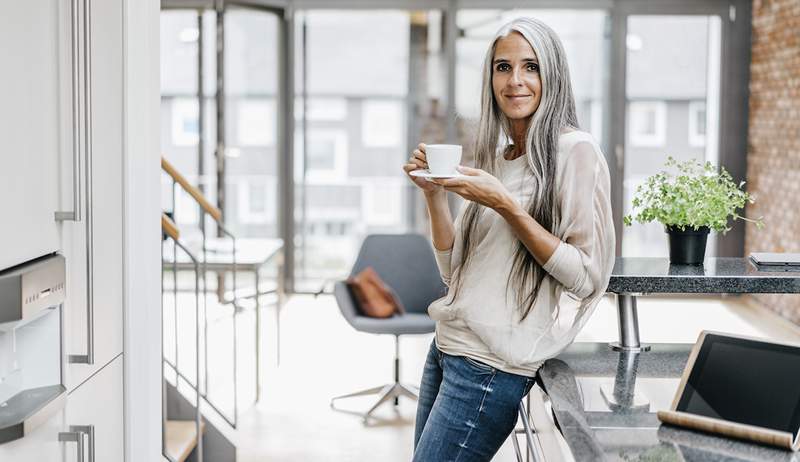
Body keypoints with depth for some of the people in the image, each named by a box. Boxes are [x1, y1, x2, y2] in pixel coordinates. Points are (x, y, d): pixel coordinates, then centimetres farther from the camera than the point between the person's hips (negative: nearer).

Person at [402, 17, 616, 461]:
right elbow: (456, 271, 13)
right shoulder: (496, 155, 13)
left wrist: (506, 206, -20)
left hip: (491, 363, -8)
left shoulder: (575, 151, -9)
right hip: (447, 345, 8)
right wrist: (435, 194, 0)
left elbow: (588, 278, -15)